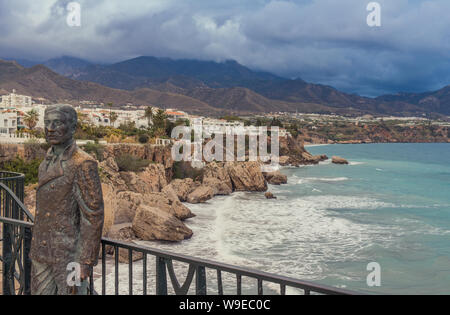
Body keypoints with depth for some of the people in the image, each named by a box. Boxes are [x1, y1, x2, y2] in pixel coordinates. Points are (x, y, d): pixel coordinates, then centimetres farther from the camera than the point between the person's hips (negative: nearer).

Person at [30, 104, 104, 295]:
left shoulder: (83, 164, -15)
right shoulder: (46, 164, 11)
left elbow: (93, 216, -16)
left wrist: (86, 261, -18)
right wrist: (36, 251, 19)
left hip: (69, 256, -7)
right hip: (42, 256, 8)